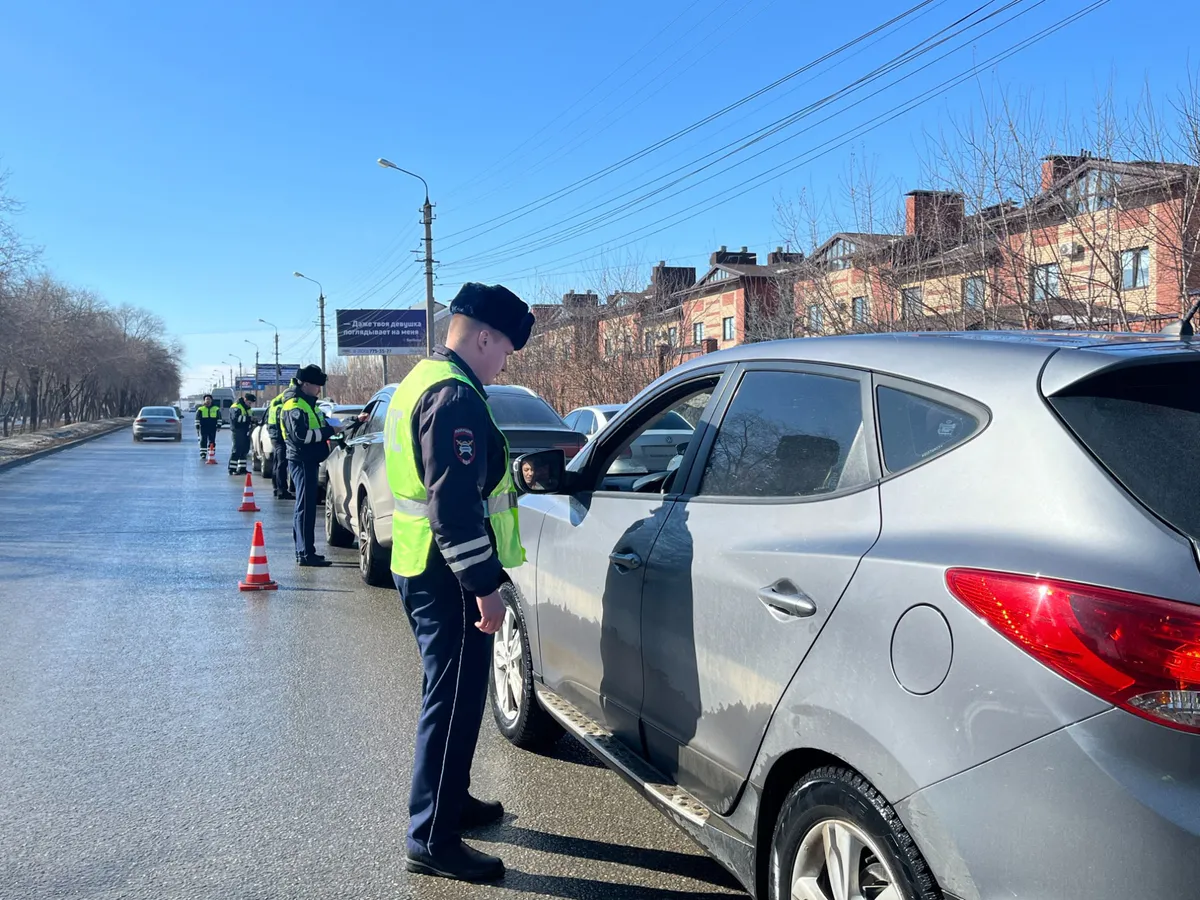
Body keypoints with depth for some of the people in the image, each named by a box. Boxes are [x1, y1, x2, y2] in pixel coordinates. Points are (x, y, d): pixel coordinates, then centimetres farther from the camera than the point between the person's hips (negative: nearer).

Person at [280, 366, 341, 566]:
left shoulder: (307, 403, 18)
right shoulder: (295, 406, -14)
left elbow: (314, 427, 22)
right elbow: (301, 435, -24)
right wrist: (329, 431, -20)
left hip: (308, 461, 11)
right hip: (302, 461, -11)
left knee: (304, 506, 15)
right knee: (306, 507, -11)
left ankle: (303, 550, 23)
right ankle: (306, 553, -10)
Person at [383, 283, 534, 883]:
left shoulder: (421, 383, 15)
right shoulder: (455, 396, -19)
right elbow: (455, 504, -25)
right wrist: (484, 586, -23)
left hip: (420, 569, 11)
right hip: (447, 579, -11)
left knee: (450, 696, 21)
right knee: (454, 704, -2)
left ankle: (450, 801, 36)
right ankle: (432, 840, 7)